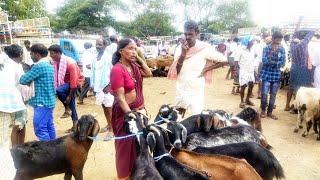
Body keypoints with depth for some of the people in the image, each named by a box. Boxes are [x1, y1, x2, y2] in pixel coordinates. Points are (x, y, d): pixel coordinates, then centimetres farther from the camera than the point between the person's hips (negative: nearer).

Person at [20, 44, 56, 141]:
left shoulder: (39, 66, -17)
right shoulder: (49, 65, 13)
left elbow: (23, 80, -13)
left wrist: (21, 75, 7)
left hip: (42, 102, -10)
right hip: (49, 101, 10)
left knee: (40, 129, -5)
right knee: (49, 126, 16)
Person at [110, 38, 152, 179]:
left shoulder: (134, 65, 3)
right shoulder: (117, 69, -19)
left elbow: (149, 74, 15)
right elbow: (120, 98, -21)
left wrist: (140, 59, 4)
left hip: (139, 109, 8)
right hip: (125, 112, -8)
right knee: (126, 145, 9)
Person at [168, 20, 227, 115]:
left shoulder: (205, 48, -10)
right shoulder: (180, 49, 0)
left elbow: (224, 60, -4)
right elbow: (175, 72, -6)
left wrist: (206, 69, -6)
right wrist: (183, 54, -18)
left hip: (196, 93, -4)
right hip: (180, 91, 4)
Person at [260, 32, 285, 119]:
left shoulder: (282, 49, 2)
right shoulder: (266, 48, -6)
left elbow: (283, 62, 1)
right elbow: (264, 61, -16)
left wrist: (273, 63, -14)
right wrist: (272, 52, -25)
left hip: (276, 75, 3)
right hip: (267, 74, -3)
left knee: (273, 95, 9)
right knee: (264, 94, -3)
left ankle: (270, 112, 22)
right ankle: (263, 110, 19)